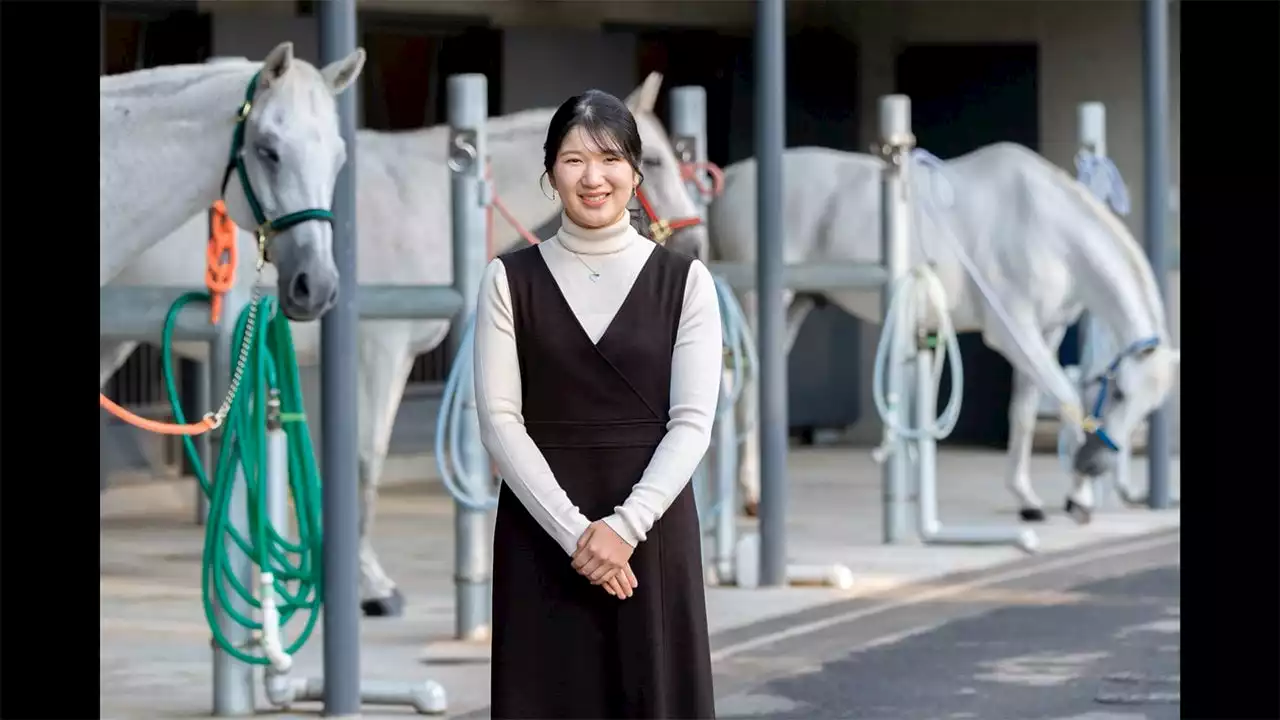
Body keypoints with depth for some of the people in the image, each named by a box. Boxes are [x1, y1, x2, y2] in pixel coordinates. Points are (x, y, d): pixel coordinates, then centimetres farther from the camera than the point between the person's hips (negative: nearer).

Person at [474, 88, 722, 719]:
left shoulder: (684, 280, 3)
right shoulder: (509, 280, 2)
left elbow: (693, 423, -3)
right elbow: (499, 420, -4)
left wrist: (624, 526, -15)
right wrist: (573, 530, -14)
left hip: (652, 529, 0)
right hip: (541, 532, 0)